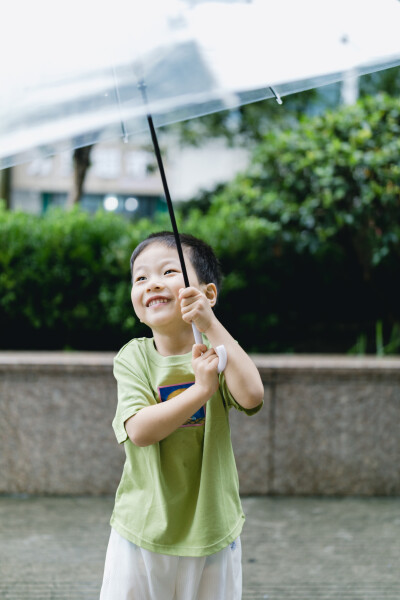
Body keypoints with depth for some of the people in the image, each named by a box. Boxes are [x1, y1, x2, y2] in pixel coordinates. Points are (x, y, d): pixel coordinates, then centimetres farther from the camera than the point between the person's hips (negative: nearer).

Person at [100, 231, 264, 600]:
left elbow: (252, 397, -25)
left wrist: (210, 326, -28)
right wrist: (200, 389, -28)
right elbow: (139, 430, -20)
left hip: (211, 530, 0)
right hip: (144, 527, 0)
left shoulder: (216, 351, -5)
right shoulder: (134, 358, -6)